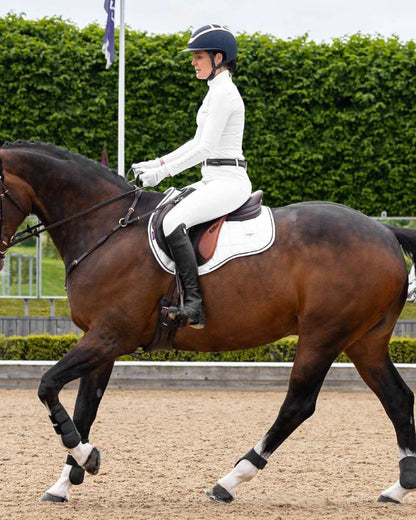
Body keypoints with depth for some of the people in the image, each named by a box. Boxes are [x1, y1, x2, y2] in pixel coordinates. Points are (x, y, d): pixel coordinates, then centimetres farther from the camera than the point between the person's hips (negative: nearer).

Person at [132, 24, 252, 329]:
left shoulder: (223, 93, -13)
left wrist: (163, 172, -15)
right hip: (215, 181, 11)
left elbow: (205, 148, -17)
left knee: (173, 222, -29)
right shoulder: (218, 91, 19)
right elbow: (198, 143, 23)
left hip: (227, 182, -11)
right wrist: (156, 164, 16)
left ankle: (194, 305, -32)